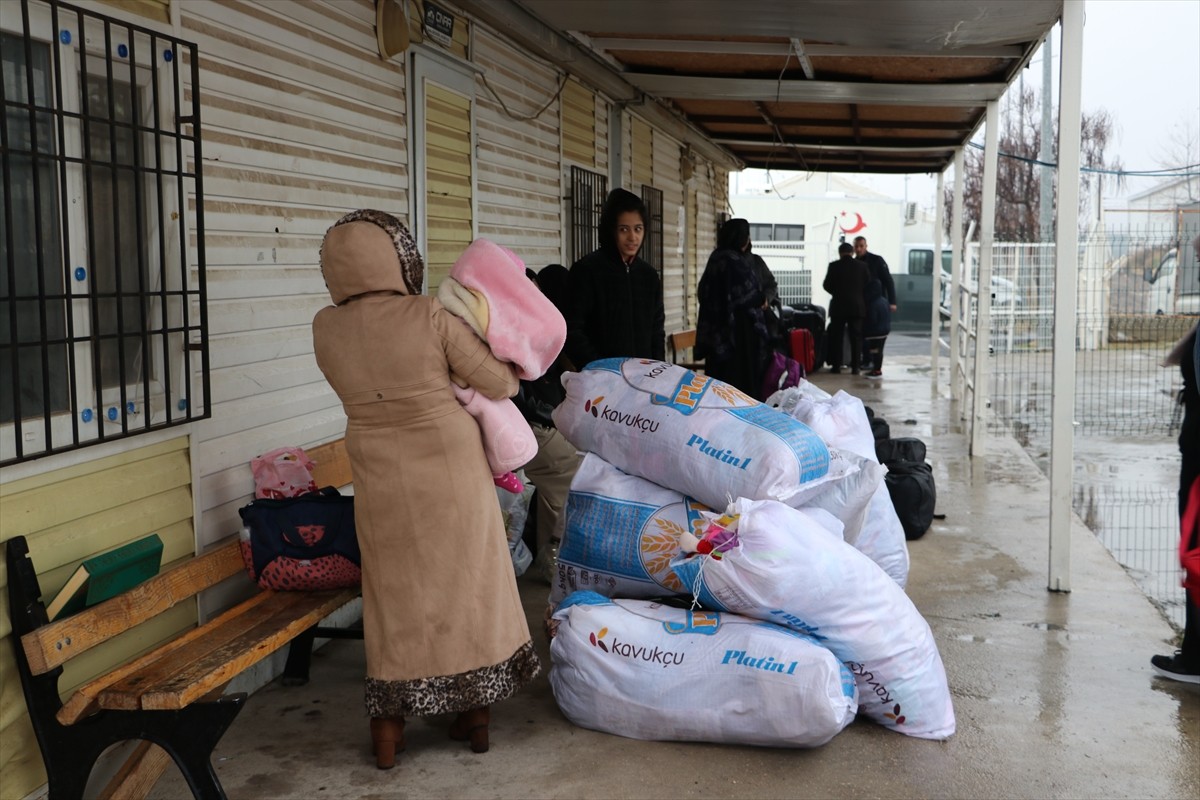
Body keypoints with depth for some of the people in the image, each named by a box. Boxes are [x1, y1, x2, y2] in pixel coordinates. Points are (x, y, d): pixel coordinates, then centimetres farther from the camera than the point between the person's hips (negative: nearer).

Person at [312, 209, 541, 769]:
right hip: (451, 470, -2)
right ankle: (475, 715, 25)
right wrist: (510, 374, 12)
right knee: (466, 583, 13)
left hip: (382, 484, 2)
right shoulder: (429, 316, -13)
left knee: (395, 595, 14)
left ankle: (388, 730, 19)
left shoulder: (325, 328, -4)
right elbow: (498, 383, -10)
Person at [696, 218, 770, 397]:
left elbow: (703, 293, 15)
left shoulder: (716, 258, 10)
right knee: (743, 377, -2)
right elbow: (746, 294, -19)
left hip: (717, 330, 9)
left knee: (720, 378, 11)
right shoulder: (736, 261, -16)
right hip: (739, 329, -9)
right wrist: (761, 300, 1)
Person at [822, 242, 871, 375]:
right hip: (857, 306, 1)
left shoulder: (834, 266, -5)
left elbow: (827, 285, 0)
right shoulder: (862, 266, 0)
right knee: (856, 337, 6)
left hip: (838, 306, -1)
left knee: (837, 336, 6)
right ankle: (855, 366, 3)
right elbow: (868, 286, 4)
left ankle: (836, 365, 4)